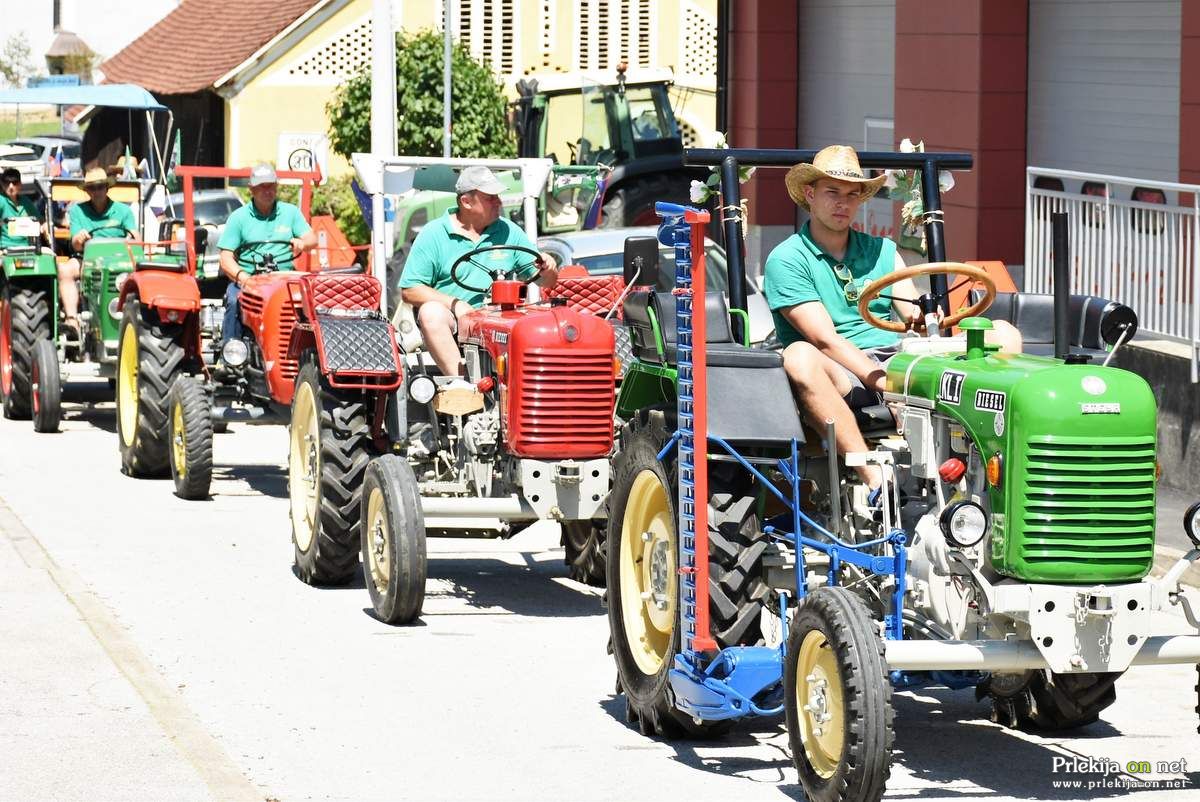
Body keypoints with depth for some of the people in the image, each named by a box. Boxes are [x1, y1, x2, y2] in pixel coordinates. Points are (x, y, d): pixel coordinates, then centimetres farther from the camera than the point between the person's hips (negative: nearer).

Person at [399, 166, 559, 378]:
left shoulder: (509, 232, 13)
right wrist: (455, 304, -15)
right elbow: (409, 290, -2)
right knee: (431, 311, -34)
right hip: (451, 323, -2)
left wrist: (548, 268, -9)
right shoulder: (433, 235, 4)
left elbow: (546, 282, 16)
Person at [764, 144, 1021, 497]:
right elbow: (824, 339, -11)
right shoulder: (786, 260, 1)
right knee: (799, 357, -40)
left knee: (1003, 334, -9)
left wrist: (926, 318, -19)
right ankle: (874, 478, -45)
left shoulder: (881, 251, 19)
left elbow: (915, 316, 8)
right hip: (842, 377, -5)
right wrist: (886, 383, -23)